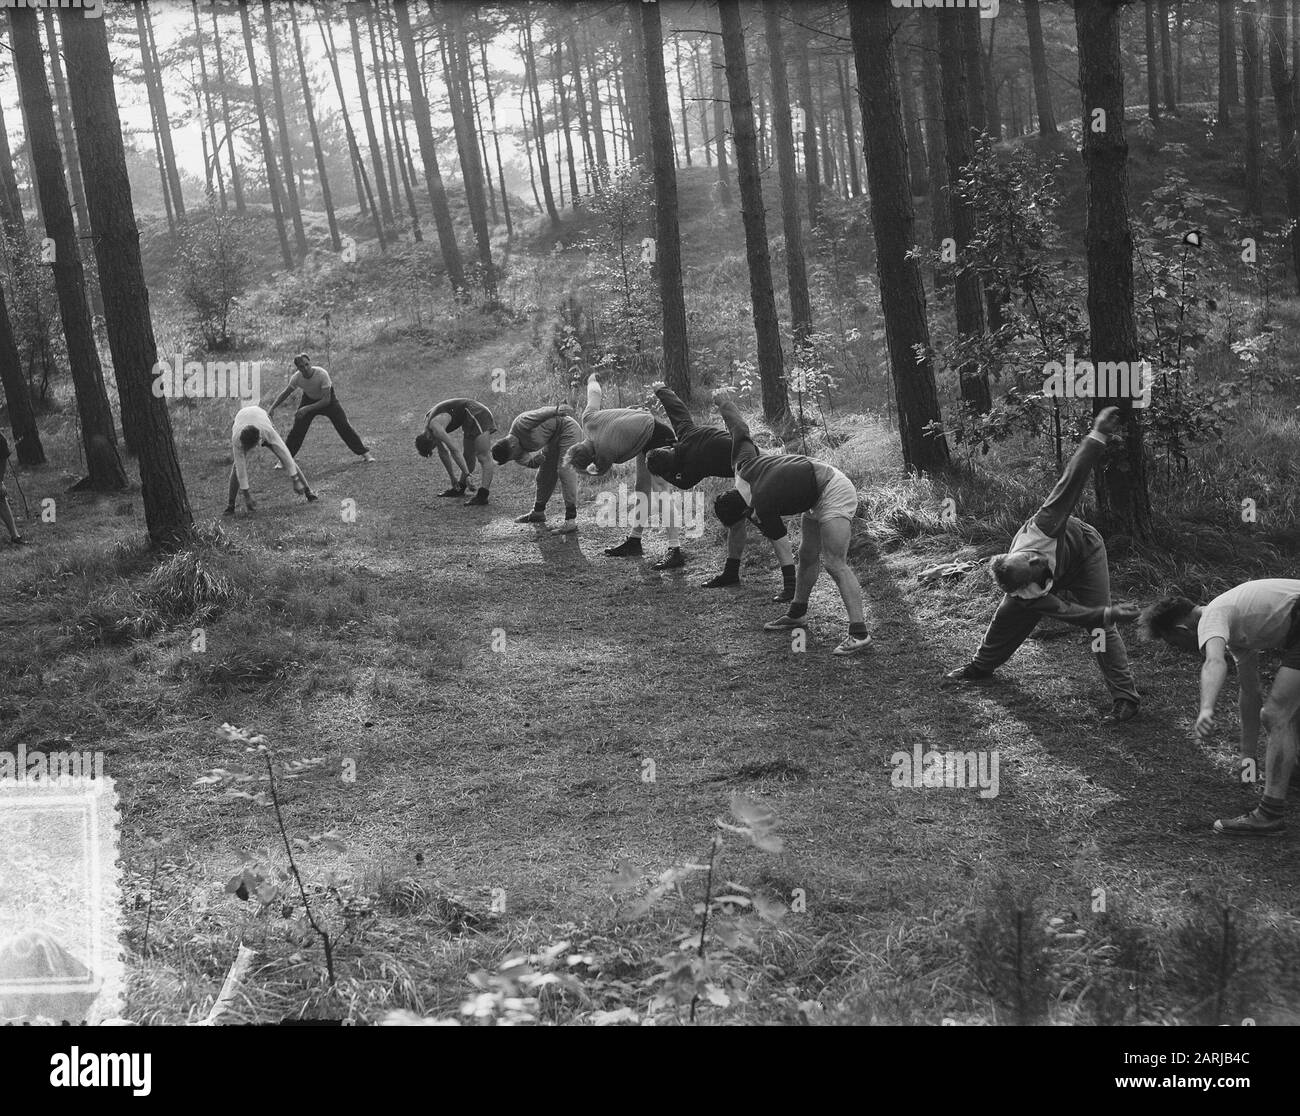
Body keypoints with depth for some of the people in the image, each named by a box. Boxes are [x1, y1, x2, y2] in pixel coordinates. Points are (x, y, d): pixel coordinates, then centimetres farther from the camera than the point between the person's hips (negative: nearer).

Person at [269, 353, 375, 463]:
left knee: (344, 426, -9)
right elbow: (285, 393, -6)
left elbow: (326, 400, -34)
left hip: (328, 398, -3)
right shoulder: (296, 378, -25)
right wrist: (272, 408, -13)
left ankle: (364, 453, 1)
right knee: (296, 430, -4)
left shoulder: (322, 374, -36)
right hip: (309, 399, 3)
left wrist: (307, 409, -40)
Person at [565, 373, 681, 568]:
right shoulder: (588, 419, -10)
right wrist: (592, 380, 31)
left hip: (659, 437, -10)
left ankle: (675, 551, -22)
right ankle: (634, 541, 21)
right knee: (642, 490, 14)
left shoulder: (605, 454, -27)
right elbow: (595, 394, 8)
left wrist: (590, 470, 20)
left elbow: (599, 472, -3)